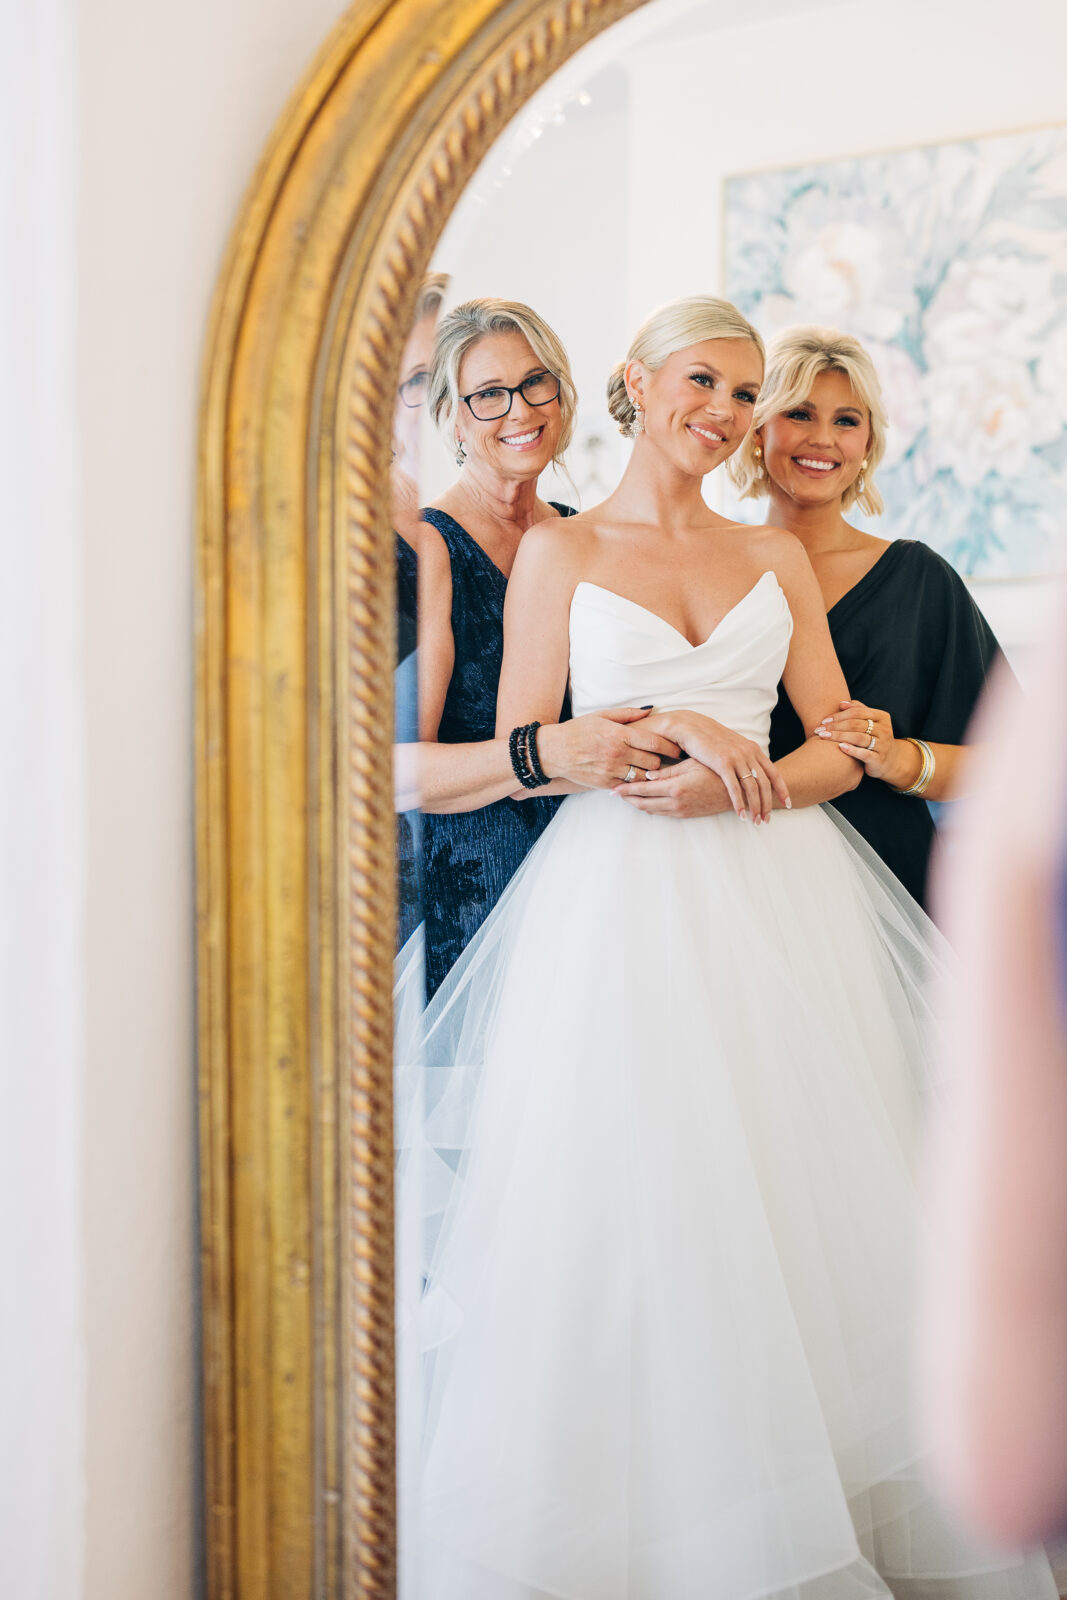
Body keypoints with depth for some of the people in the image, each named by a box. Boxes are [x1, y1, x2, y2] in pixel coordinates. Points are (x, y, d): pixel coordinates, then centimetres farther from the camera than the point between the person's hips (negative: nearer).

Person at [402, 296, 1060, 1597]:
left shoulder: (776, 557, 14)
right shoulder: (559, 550, 7)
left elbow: (839, 751, 8)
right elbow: (519, 756, 1)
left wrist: (729, 785, -11)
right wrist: (662, 723, -13)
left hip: (776, 898, 3)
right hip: (622, 904, -3)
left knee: (800, 1202, 2)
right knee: (639, 1211, -4)